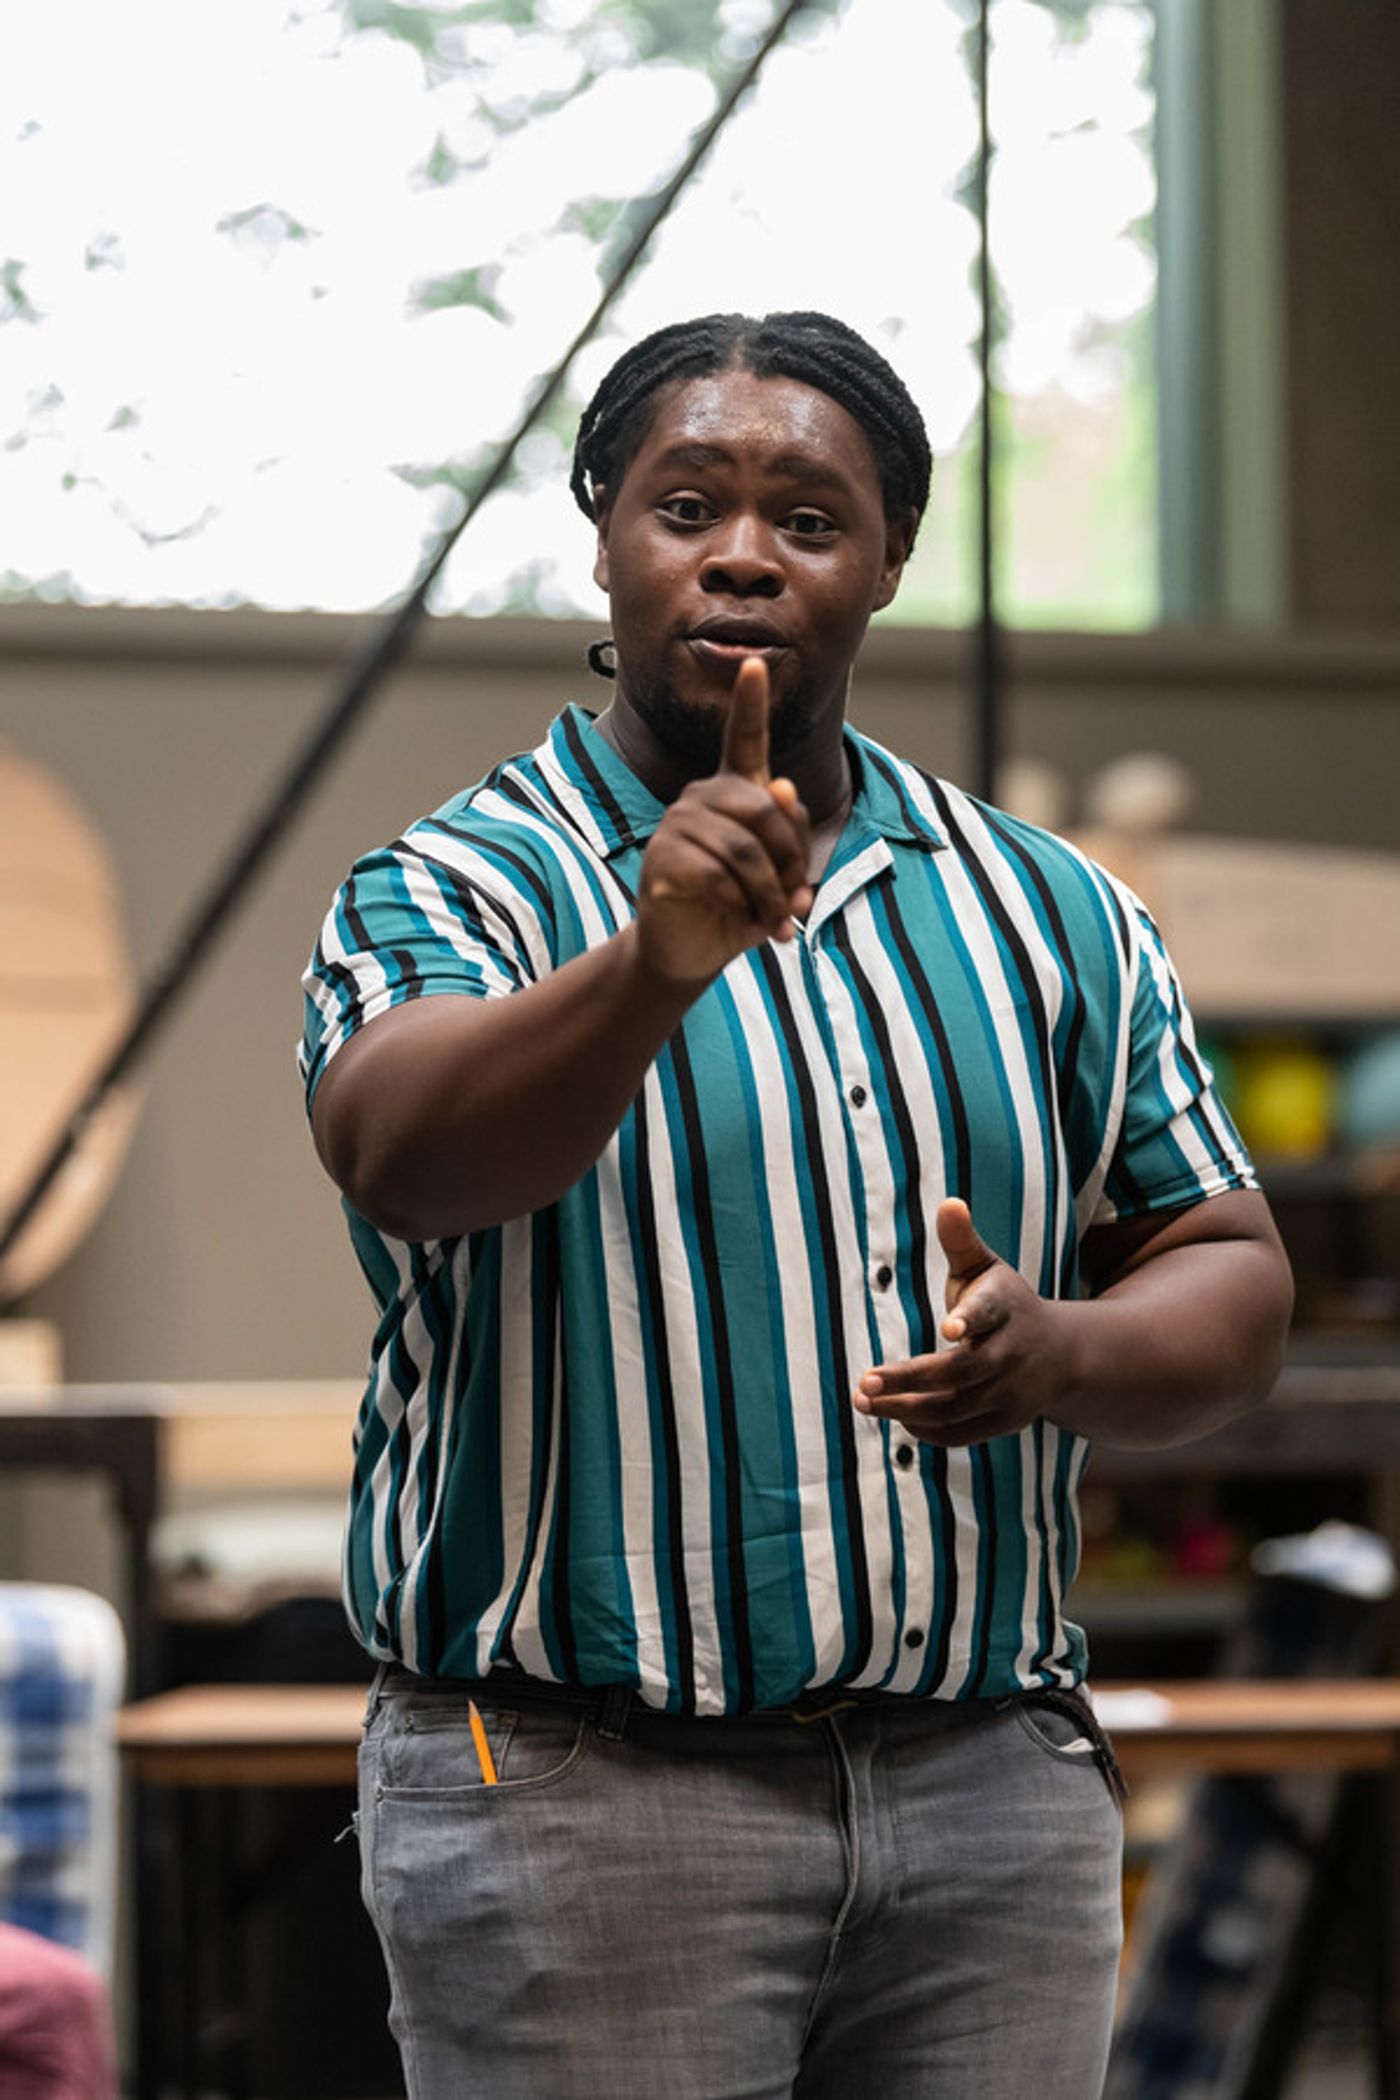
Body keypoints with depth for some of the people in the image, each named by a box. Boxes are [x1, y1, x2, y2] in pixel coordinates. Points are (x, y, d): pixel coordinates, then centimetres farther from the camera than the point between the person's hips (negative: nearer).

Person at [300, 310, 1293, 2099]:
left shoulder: (1054, 914, 11)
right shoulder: (450, 892, -1)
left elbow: (1227, 1279, 11)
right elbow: (397, 1150, -22)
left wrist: (1061, 1355, -10)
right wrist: (650, 968, -40)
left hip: (993, 1793, 4)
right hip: (574, 1800, -4)